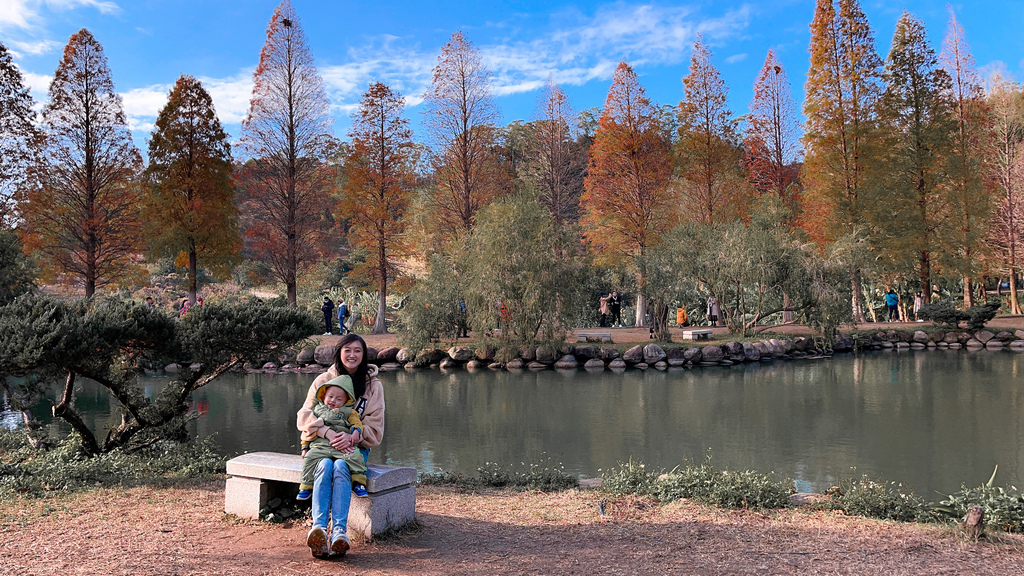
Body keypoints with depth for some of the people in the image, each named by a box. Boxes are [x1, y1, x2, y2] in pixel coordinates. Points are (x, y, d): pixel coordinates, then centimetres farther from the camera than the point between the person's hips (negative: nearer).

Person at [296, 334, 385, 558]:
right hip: (324, 444, 1)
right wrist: (328, 433, -24)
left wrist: (353, 437, -21)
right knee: (325, 465, -33)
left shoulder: (373, 385, 5)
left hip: (355, 446, 0)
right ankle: (319, 528, -46)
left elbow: (374, 428, 1)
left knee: (341, 468, -33)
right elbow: (304, 416, -5)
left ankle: (339, 531, -44)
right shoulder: (323, 380, 5)